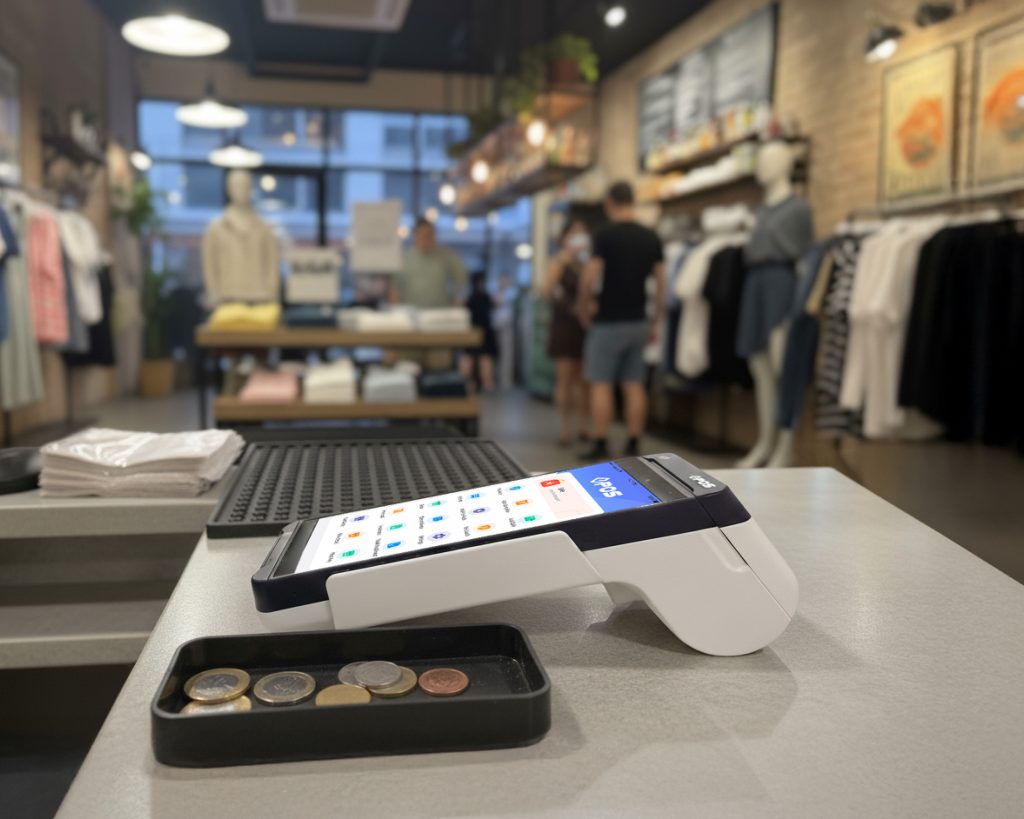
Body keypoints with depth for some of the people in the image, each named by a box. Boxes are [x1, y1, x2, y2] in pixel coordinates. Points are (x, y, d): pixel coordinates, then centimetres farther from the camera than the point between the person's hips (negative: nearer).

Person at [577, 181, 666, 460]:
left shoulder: (605, 235, -9)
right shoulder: (652, 238, 7)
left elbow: (589, 279, -15)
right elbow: (661, 285, 7)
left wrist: (583, 310, 1)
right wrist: (655, 323, 13)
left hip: (609, 321, -5)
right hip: (638, 322, 5)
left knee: (601, 384, 0)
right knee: (634, 385, 7)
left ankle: (600, 445, 0)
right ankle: (633, 445, 10)